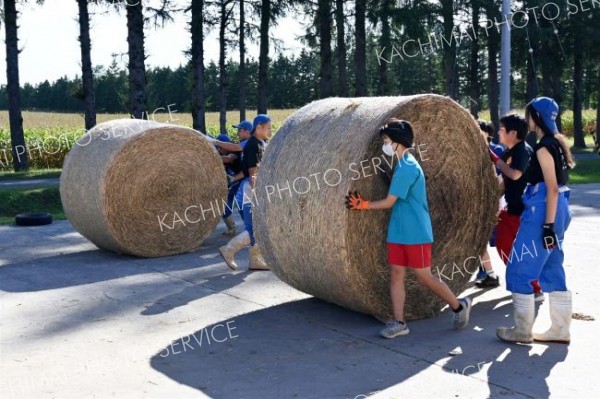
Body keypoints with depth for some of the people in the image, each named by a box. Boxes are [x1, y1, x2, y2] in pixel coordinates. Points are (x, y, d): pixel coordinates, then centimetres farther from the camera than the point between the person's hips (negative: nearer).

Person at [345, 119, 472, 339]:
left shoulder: (407, 167, -20)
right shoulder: (404, 164, 10)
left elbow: (389, 202, -17)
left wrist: (363, 205, -7)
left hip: (416, 233, -9)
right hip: (397, 232, 9)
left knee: (424, 277, 1)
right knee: (396, 275, 6)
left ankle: (459, 306, 20)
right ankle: (399, 323, 11)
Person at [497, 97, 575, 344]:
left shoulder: (544, 147, -15)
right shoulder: (556, 142, 14)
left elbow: (552, 188, -20)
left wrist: (548, 225, -22)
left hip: (542, 211, -10)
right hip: (556, 211, 10)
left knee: (521, 270, -2)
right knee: (552, 270, 14)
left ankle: (522, 331, 5)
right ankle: (560, 330, 18)